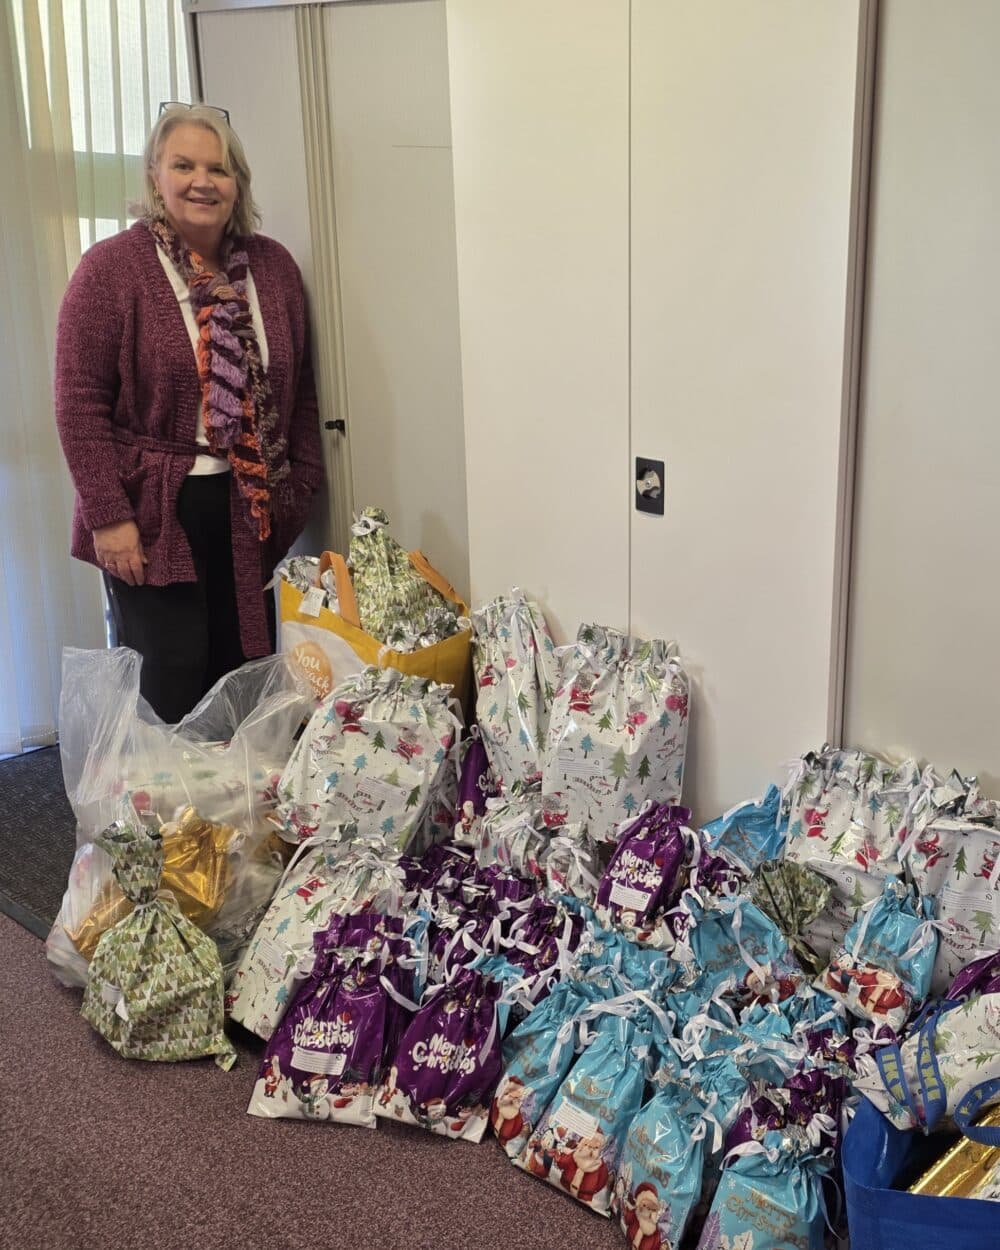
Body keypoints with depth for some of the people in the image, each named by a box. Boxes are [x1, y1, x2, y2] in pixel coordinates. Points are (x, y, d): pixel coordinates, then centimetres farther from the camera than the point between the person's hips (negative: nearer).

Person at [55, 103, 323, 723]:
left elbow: (298, 388, 12)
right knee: (170, 691, 0)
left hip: (250, 510, 4)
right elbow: (80, 403, -9)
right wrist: (108, 515, -13)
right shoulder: (111, 268, -7)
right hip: (152, 513, -4)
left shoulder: (274, 266, 7)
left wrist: (301, 486, 8)